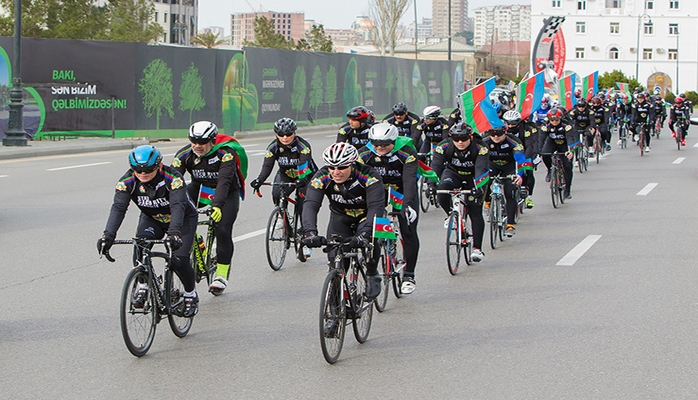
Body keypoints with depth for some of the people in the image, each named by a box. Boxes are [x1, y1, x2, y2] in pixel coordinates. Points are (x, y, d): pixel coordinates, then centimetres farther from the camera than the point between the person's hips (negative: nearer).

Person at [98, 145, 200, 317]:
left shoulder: (172, 178, -32)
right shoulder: (127, 181, -22)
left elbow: (177, 206, -43)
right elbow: (118, 207, -32)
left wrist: (174, 232, -61)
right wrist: (109, 234, -49)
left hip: (182, 219, -3)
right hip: (151, 219, 3)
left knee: (179, 260, -20)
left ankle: (191, 294, 8)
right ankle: (142, 287, -3)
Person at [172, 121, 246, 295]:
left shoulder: (226, 153, -28)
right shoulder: (185, 154, -17)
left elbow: (224, 181, -39)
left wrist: (217, 205, -54)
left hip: (227, 192, -4)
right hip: (200, 188, 4)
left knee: (223, 230, -18)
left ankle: (222, 275, -4)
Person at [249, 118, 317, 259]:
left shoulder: (303, 146, -26)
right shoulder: (273, 147, -16)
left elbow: (304, 165, -39)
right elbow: (267, 166, -24)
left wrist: (302, 180, -59)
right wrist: (259, 180, -43)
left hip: (306, 176, -3)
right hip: (285, 175, 3)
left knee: (304, 207, -13)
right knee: (277, 194, -26)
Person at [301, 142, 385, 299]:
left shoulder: (369, 176, -32)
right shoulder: (321, 177, -25)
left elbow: (376, 207, -42)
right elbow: (310, 205, -35)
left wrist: (364, 233, -59)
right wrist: (310, 232, -53)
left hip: (366, 216, -2)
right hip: (340, 217, 2)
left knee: (370, 239, -32)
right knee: (335, 257, -17)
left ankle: (372, 275, -4)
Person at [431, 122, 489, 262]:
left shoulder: (480, 148, -29)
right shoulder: (444, 147, -24)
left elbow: (482, 169, -39)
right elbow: (436, 167, -30)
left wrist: (478, 186, -56)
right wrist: (432, 184, -47)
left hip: (473, 178, -1)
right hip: (453, 173, 1)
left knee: (475, 213, -10)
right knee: (442, 191, -31)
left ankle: (477, 249, -2)